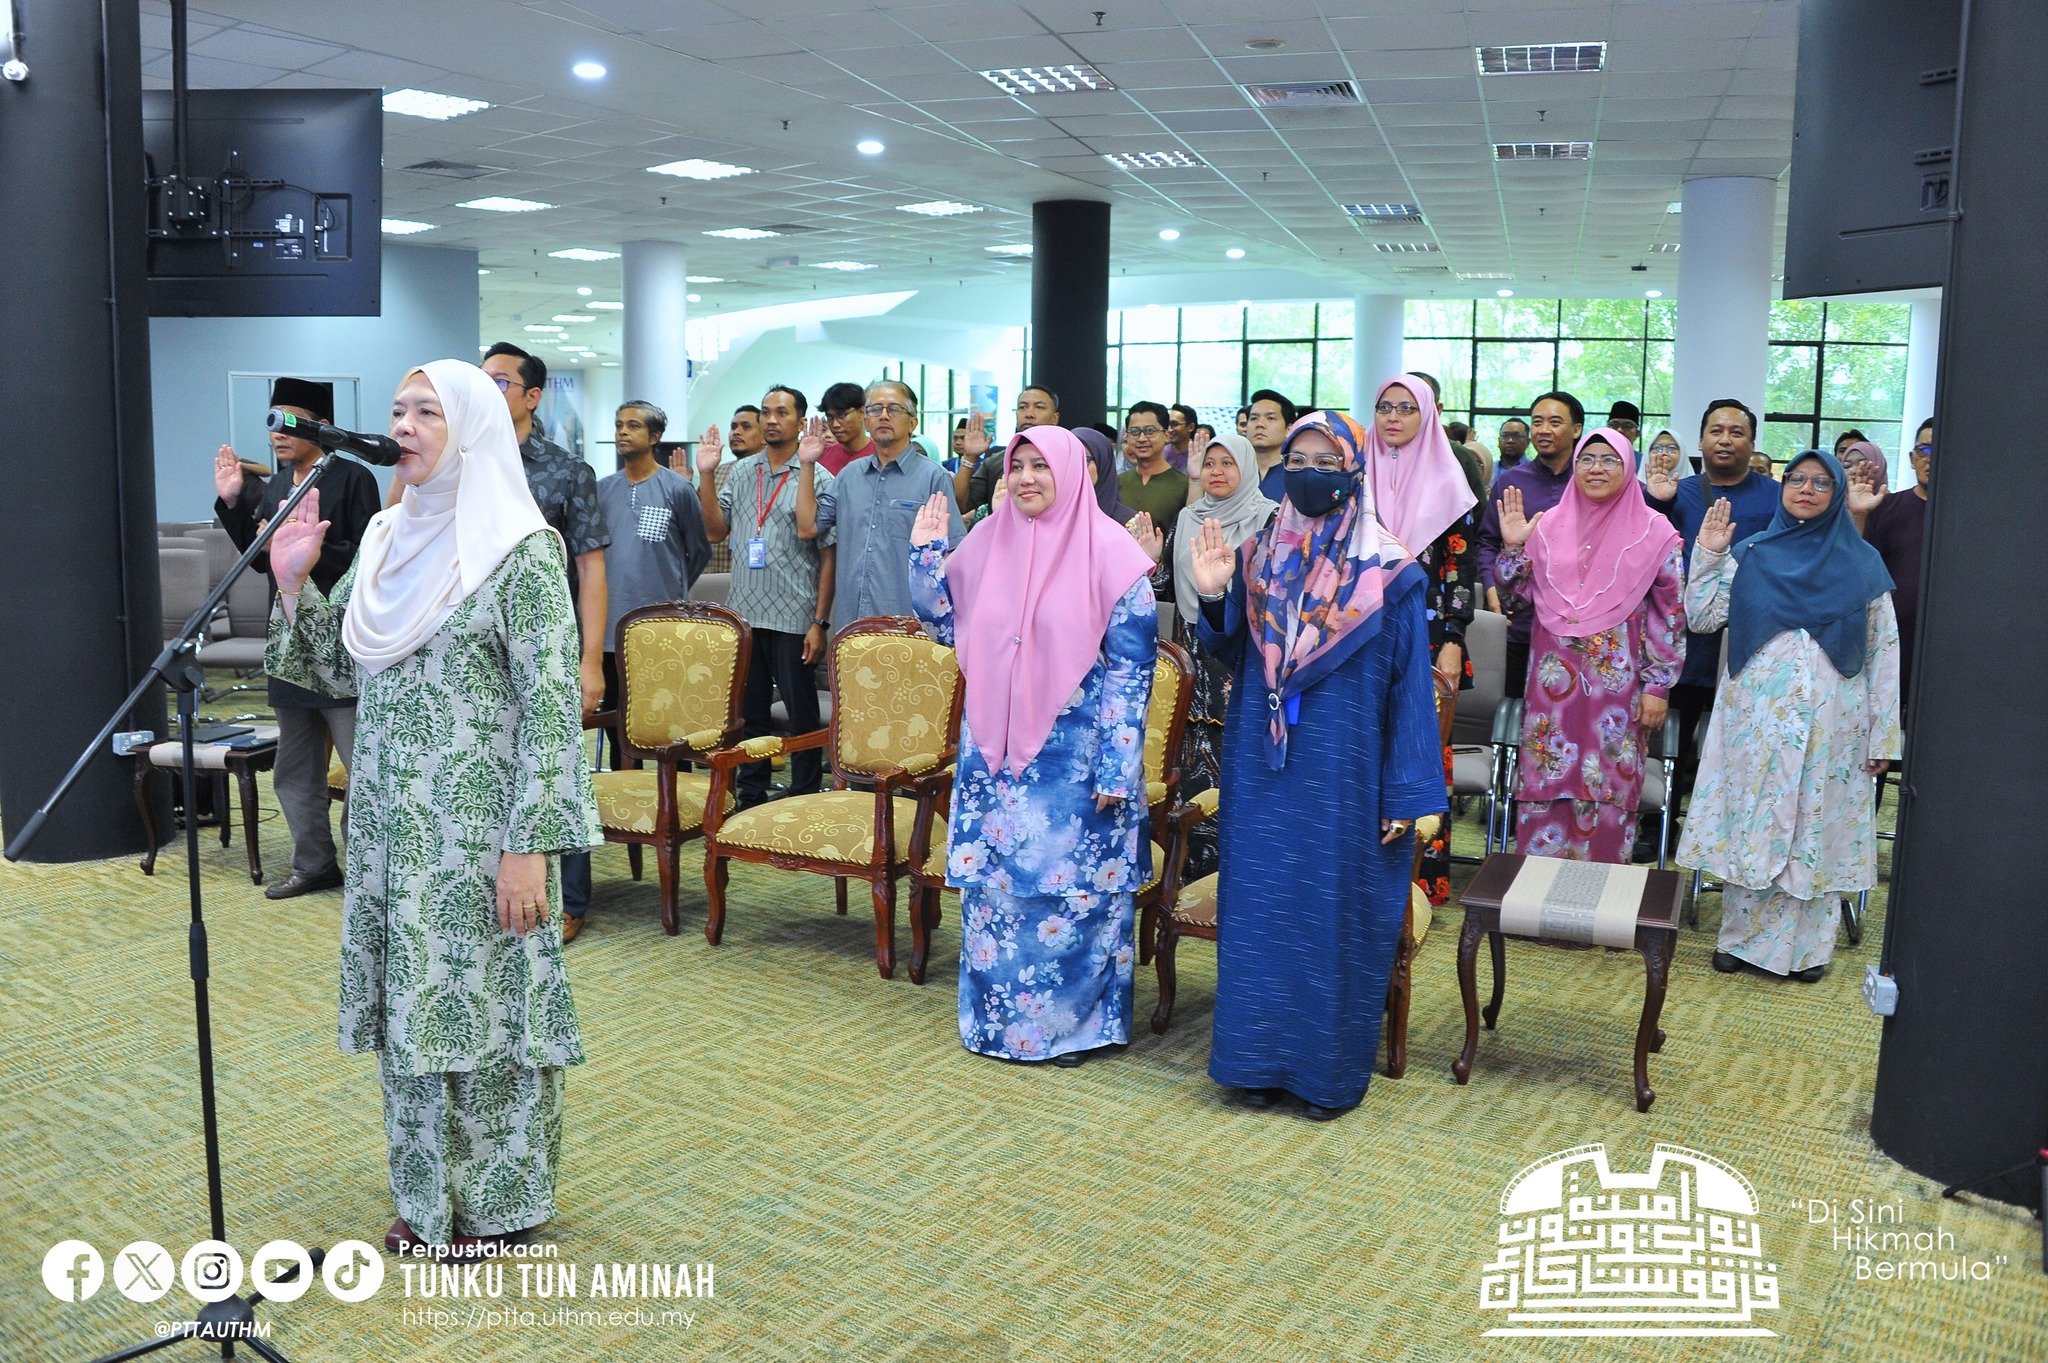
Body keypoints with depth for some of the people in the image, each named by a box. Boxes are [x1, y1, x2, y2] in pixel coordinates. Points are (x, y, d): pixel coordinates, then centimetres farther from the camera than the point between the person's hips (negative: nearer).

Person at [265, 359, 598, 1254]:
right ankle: (429, 1191, 31)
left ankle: (496, 1200, 22)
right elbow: (336, 667, 16)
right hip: (391, 818, 7)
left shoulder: (520, 551, -12)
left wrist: (529, 846, -19)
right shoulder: (387, 538, 10)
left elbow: (551, 707, -15)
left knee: (484, 1001, 4)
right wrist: (292, 583, 1)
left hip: (476, 821, -7)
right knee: (409, 1003, 14)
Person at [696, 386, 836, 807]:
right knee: (749, 713, 14)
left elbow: (828, 556, -7)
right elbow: (716, 530, 10)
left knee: (802, 717, 4)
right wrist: (706, 476, -1)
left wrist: (819, 622, -12)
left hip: (794, 617, -5)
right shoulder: (741, 472, 11)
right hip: (744, 613, 5)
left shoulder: (818, 478, -5)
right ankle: (751, 801, 25)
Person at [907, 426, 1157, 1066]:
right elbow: (948, 627, 14)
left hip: (1074, 757, -4)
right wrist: (926, 554, 0)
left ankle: (1076, 1021, 21)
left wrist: (1115, 770, -14)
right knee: (993, 883, 11)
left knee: (1074, 884, 3)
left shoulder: (1109, 552, -8)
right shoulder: (987, 541, 5)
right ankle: (997, 1014, 27)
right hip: (995, 749, 5)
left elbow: (1131, 668, -10)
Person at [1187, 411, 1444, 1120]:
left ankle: (1330, 1069, 19)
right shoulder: (1258, 557, 6)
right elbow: (1235, 658, 10)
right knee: (1258, 906, 8)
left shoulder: (1389, 574, -6)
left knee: (1334, 909, 4)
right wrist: (1214, 599, -10)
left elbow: (1410, 686, -6)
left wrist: (1408, 795, -9)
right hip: (1264, 772, 4)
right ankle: (1262, 1059, 22)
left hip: (1344, 775, -4)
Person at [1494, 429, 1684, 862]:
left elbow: (1670, 617, -1)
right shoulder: (1549, 525, 6)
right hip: (1554, 679, 2)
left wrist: (1657, 686, -5)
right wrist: (1513, 547, -5)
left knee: (1608, 788, 3)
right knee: (1547, 783, 5)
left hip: (1618, 684, -2)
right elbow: (1516, 594, 10)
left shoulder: (1656, 533, -1)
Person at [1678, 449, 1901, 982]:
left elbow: (1884, 652, 4)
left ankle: (1807, 946, 16)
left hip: (1831, 723, 0)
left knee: (1818, 826, 5)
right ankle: (1742, 938, 15)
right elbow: (1701, 618, 1)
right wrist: (1708, 554, -7)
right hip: (1757, 718, 0)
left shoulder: (1863, 563, 5)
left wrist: (1884, 735, 0)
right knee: (1751, 825, 4)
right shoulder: (1750, 553, 7)